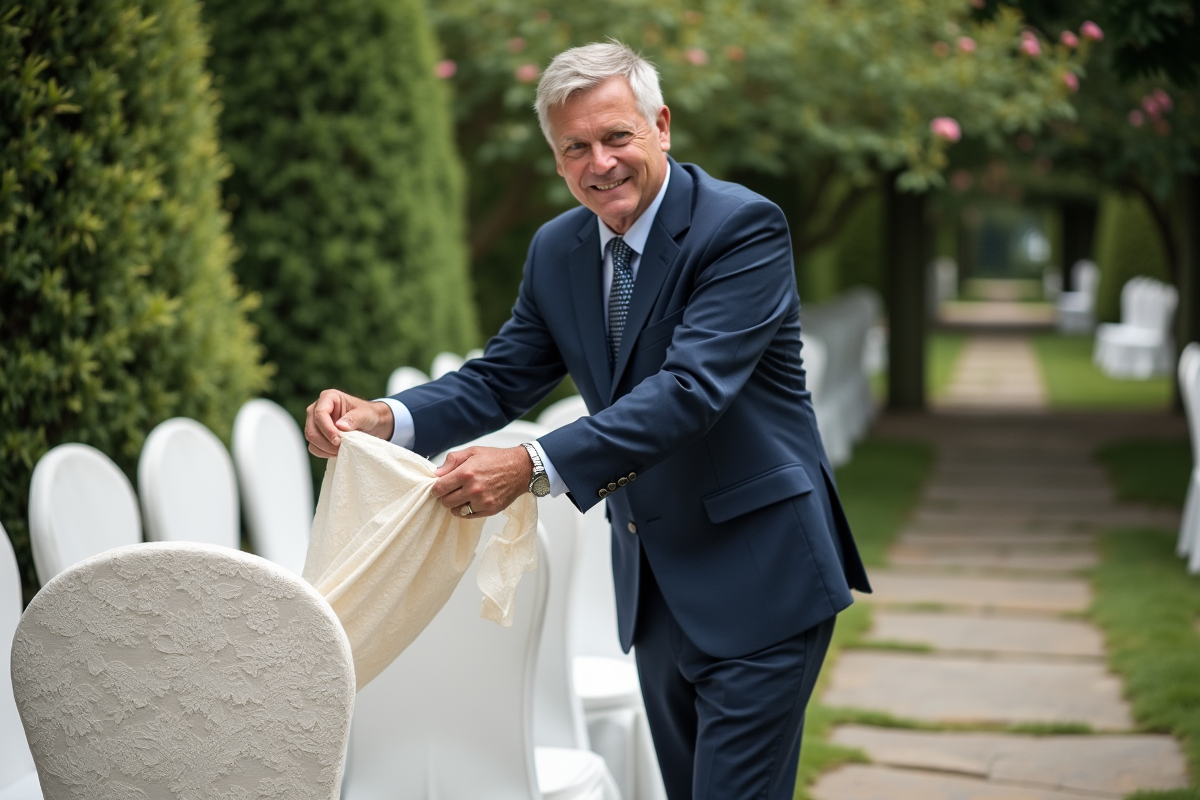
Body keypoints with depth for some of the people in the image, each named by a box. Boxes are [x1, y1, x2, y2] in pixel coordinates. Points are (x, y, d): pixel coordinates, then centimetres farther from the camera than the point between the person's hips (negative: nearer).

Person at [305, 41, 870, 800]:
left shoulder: (745, 227, -18)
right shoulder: (557, 250, 5)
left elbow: (691, 388, -29)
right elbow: (501, 379, 5)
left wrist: (535, 465, -38)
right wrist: (384, 417, -16)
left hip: (758, 575, -7)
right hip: (654, 582, 7)